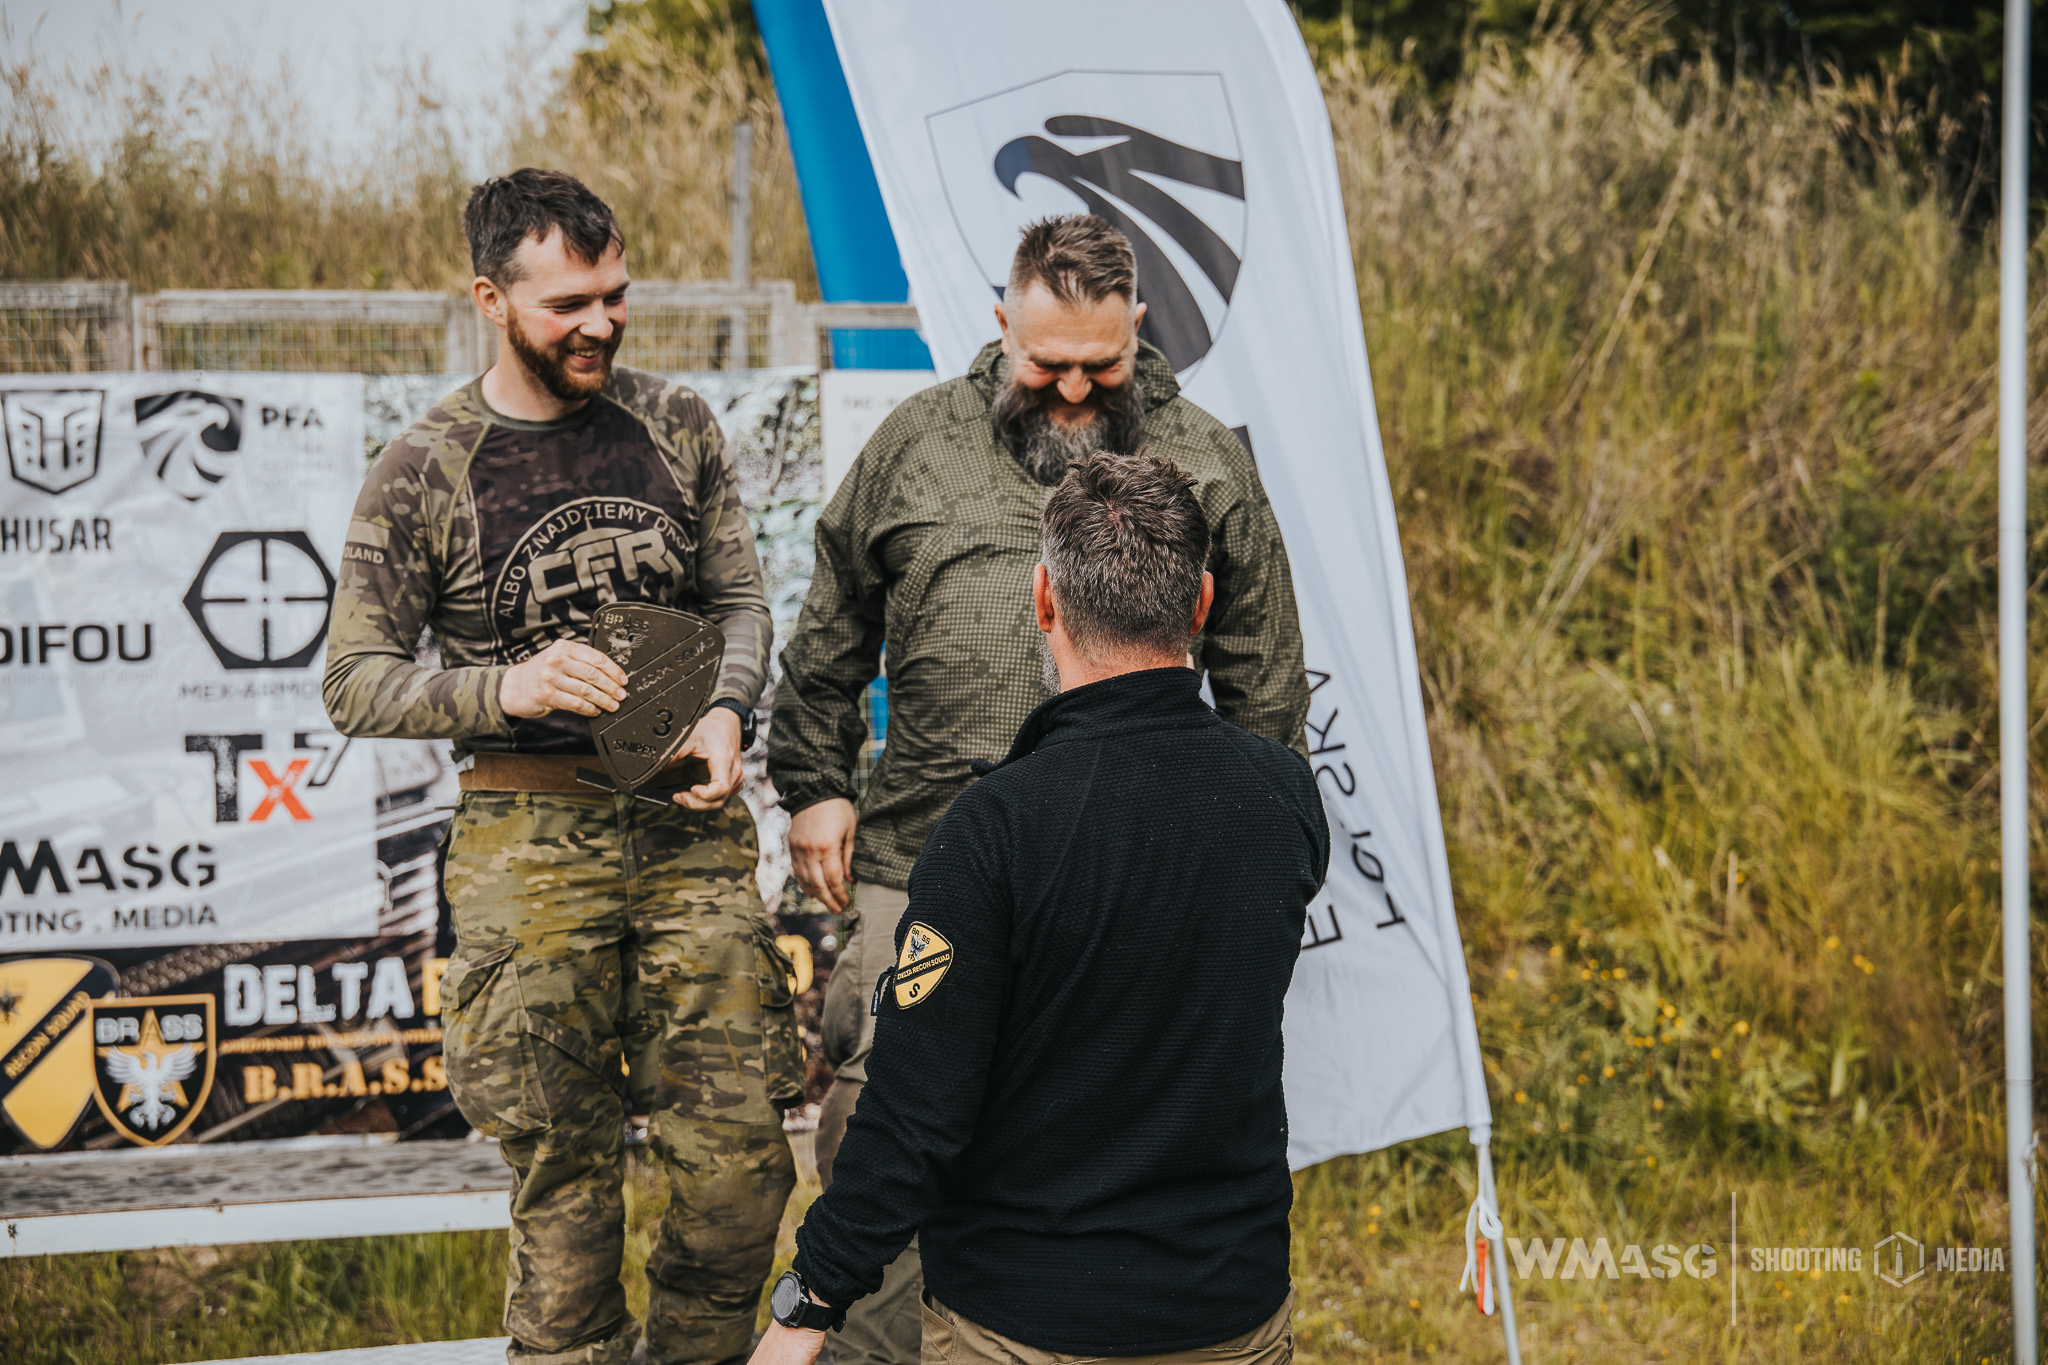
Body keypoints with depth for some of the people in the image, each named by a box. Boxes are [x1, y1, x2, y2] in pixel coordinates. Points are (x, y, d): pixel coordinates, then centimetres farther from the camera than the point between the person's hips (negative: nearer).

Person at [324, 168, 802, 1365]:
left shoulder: (676, 426, 7)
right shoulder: (425, 472, -2)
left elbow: (740, 600, 14)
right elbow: (356, 681, -1)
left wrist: (726, 710, -7)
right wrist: (506, 688, -18)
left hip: (693, 829, 3)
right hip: (532, 845, -2)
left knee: (743, 1156, -1)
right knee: (567, 1177, 1)